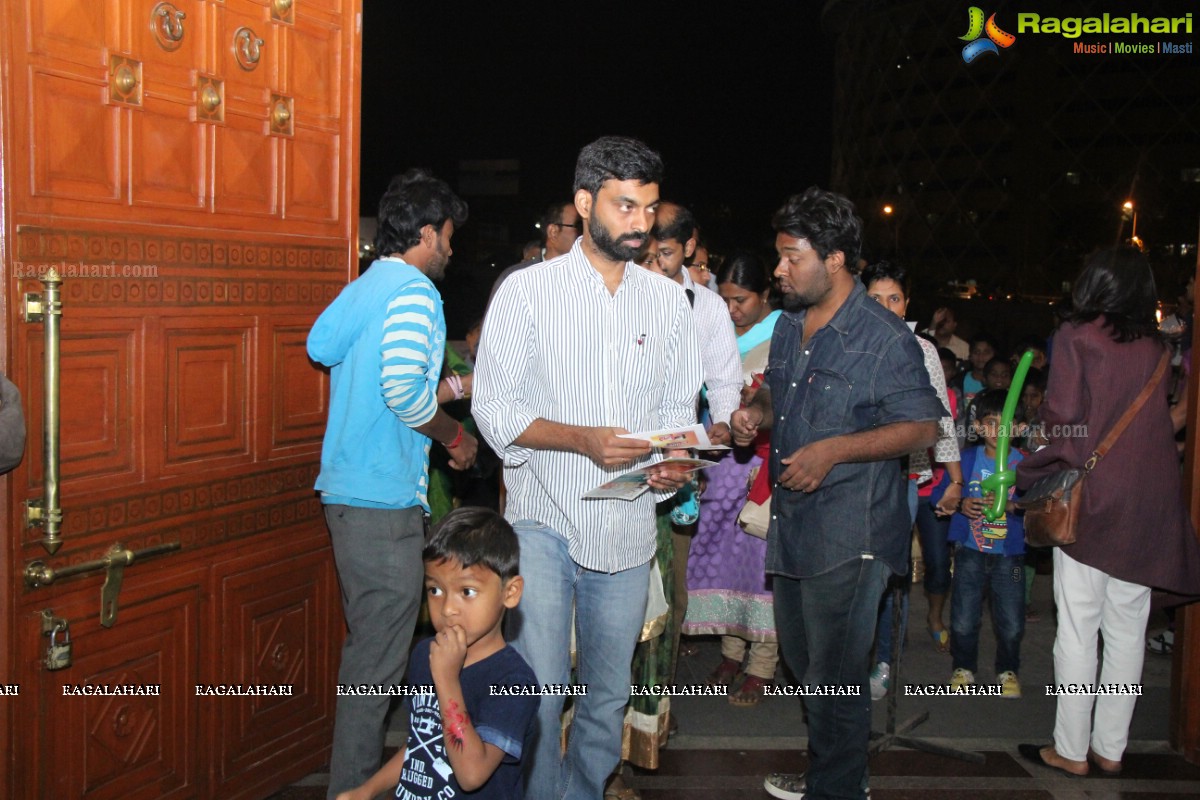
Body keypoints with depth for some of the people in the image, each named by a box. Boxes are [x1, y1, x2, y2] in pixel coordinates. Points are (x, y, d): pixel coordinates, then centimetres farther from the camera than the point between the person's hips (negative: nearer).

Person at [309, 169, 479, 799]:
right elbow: (403, 388, -25)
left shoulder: (361, 286, 14)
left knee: (367, 645, 21)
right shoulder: (414, 290, -13)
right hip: (384, 497, -10)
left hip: (344, 487, 10)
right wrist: (457, 436, -8)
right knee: (377, 661, -1)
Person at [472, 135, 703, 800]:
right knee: (538, 697, -6)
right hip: (544, 523, -3)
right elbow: (495, 409, -7)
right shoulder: (528, 290, -3)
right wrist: (584, 439, -21)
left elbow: (678, 408, 12)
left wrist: (675, 464, -10)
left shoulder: (669, 301, 8)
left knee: (608, 696, 14)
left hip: (627, 528, 4)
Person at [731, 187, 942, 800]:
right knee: (800, 656, 20)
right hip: (791, 521, 9)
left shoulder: (884, 338, -16)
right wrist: (756, 411, 1)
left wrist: (834, 450, -24)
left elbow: (923, 427, -15)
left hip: (850, 532, -8)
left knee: (834, 674, 3)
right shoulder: (788, 325, 10)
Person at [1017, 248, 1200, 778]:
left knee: (1078, 629, 2)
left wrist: (1030, 476, -2)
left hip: (1091, 495, -5)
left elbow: (1064, 418, -12)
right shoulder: (1154, 346, 9)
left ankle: (1071, 750, 10)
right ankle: (1110, 748, 19)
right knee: (1127, 629, 10)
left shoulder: (1076, 336, -5)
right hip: (1148, 499, 5)